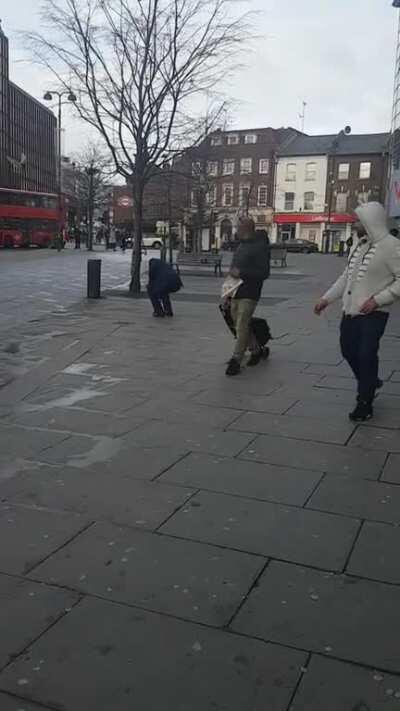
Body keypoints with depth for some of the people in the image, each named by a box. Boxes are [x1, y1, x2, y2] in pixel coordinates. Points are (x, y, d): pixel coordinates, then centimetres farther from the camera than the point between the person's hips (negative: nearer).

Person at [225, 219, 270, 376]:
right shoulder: (241, 245, 16)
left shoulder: (259, 247, -12)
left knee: (242, 327, -9)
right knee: (240, 325, 14)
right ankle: (256, 350, 30)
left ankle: (236, 361, -5)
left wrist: (241, 273, -20)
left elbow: (264, 273, -17)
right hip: (236, 292, 9)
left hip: (249, 294, -9)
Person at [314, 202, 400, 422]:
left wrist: (378, 299, -22)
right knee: (348, 351, 15)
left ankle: (365, 403, 8)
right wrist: (327, 298, 15)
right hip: (350, 311, 8)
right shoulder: (360, 245, 11)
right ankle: (370, 383, 40)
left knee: (366, 356, -6)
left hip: (373, 314, -8)